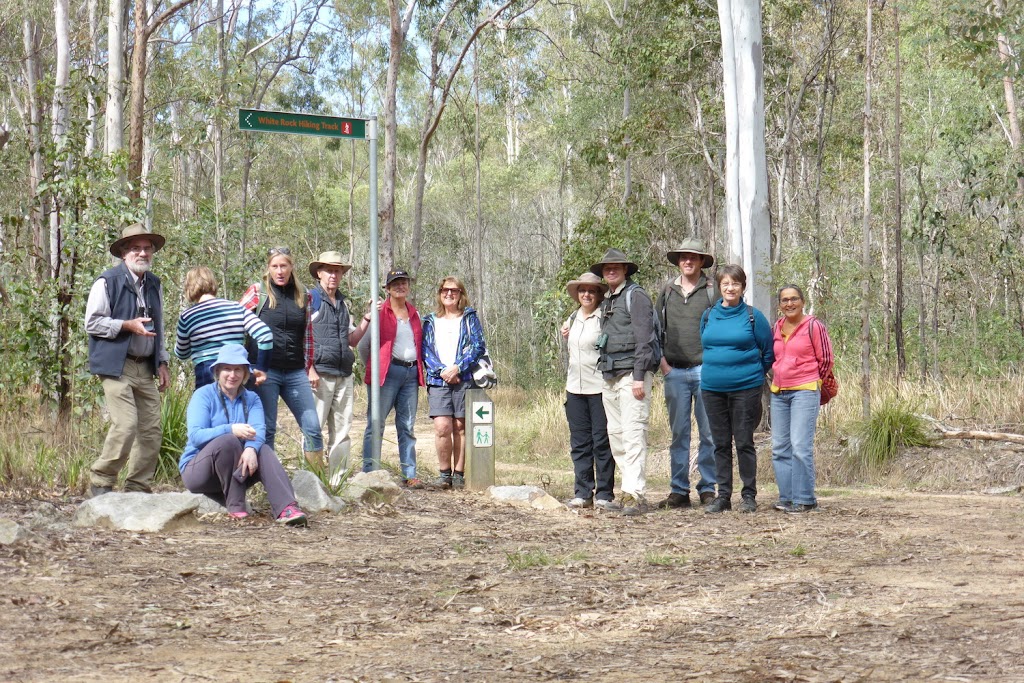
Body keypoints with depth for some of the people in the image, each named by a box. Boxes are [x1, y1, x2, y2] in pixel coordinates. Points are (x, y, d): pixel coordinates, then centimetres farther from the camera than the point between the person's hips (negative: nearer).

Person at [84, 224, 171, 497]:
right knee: (126, 425, -16)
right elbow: (92, 323, -7)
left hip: (146, 368, 7)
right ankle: (101, 482, -1)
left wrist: (162, 362, 18)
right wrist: (128, 325, -16)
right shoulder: (107, 282, -5)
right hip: (117, 366, -7)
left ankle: (139, 488, 12)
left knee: (151, 430, 2)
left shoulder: (154, 285, 17)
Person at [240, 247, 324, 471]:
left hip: (295, 373, 3)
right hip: (266, 371, -3)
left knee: (312, 427, 0)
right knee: (267, 429, 0)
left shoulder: (302, 294, 12)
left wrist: (310, 367, 12)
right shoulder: (258, 291, 1)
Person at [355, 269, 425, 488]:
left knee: (407, 426, 7)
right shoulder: (380, 311, 0)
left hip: (411, 372, 6)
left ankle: (409, 474, 8)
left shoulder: (414, 313, 18)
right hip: (387, 371, -6)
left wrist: (420, 371, 14)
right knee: (376, 424, -4)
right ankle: (368, 473, -3)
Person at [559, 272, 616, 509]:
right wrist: (565, 336, 8)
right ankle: (583, 493, 12)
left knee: (602, 442, -3)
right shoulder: (573, 318, 15)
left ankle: (604, 494, 3)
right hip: (575, 388, 7)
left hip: (600, 388, -7)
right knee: (579, 442, 7)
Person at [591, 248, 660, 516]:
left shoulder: (635, 296, -5)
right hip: (610, 377, 9)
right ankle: (629, 492, 11)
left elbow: (644, 338, -12)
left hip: (631, 374, -9)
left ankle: (636, 494, -16)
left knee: (633, 433, -13)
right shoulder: (607, 302, 20)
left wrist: (639, 377, -18)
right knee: (615, 434, 7)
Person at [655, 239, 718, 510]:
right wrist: (662, 362, 4)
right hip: (675, 372, 3)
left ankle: (708, 488, 7)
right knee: (679, 432, 5)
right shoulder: (667, 290, 11)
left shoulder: (712, 291, 2)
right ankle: (679, 490, 9)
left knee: (709, 433, 0)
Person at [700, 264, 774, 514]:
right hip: (712, 388, 4)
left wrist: (753, 374, 8)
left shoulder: (753, 316, -3)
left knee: (744, 442, -2)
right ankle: (723, 495, 13)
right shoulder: (708, 316, 8)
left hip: (745, 388, -4)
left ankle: (749, 495, 7)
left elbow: (768, 352, 4)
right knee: (721, 444, 8)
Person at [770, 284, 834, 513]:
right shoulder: (777, 327, 13)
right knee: (779, 447, 6)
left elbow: (825, 360, 0)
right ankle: (787, 497, 13)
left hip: (805, 391, -7)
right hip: (778, 392, 7)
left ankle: (804, 500, -7)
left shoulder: (813, 326, -5)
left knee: (800, 446, -13)